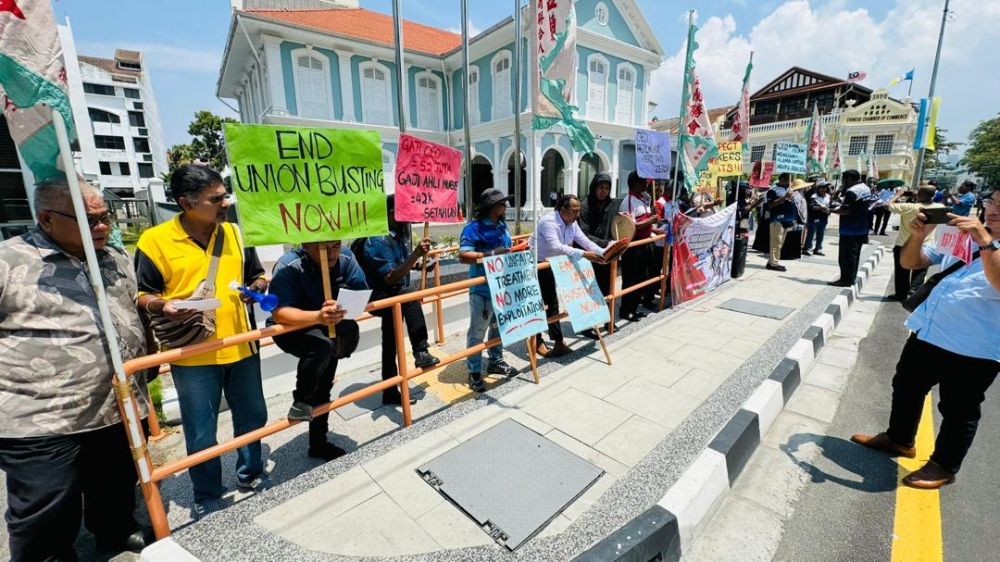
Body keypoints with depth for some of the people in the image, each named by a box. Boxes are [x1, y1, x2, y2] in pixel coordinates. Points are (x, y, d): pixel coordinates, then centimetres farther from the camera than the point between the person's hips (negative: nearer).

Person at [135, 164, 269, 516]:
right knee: (201, 435, 10)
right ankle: (207, 499, 34)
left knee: (252, 418, 17)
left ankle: (251, 477, 41)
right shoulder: (155, 240, -7)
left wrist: (258, 287, -9)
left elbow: (256, 275, 12)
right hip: (192, 356, -3)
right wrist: (161, 306, -21)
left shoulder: (235, 233, 3)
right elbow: (142, 295, -1)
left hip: (241, 347, 3)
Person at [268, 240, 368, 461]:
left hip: (330, 328, 5)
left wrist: (342, 309, -35)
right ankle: (301, 400, -4)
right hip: (289, 329, -5)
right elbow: (279, 313, -34)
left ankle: (319, 442, 20)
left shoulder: (346, 260, -16)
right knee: (323, 345, -32)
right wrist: (318, 317, -51)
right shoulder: (288, 267, -26)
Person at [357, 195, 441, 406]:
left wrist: (418, 263, 1)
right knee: (409, 295, -37)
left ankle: (390, 392, 27)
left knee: (390, 344, 15)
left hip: (394, 298, 9)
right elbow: (391, 278, -29)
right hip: (377, 297, -9)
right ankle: (421, 352, -32)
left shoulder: (399, 235, 4)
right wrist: (416, 255, -37)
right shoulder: (377, 240, -22)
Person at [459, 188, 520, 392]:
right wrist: (491, 254, -30)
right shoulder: (473, 228, -14)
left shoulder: (502, 226, 11)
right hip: (482, 290, -8)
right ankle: (474, 372, 13)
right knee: (478, 331, 1)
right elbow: (463, 256, -24)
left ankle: (496, 361, 37)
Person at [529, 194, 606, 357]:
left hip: (552, 265, 8)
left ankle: (557, 341, 22)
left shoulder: (572, 224, -1)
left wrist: (604, 253, -22)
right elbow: (556, 246, -40)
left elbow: (585, 242, -6)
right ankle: (536, 341, 17)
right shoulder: (548, 221, -27)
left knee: (553, 302, 12)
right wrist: (583, 254, -44)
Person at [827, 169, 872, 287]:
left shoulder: (852, 191, -19)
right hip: (861, 228, 10)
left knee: (846, 255, -4)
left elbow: (845, 210, -24)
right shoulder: (866, 189, 14)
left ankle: (845, 280, 1)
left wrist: (831, 210, -11)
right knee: (854, 254, 14)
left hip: (850, 230, -10)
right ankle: (851, 278, 21)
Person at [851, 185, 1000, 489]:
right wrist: (918, 235, -10)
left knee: (957, 412, 11)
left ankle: (944, 465, 29)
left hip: (973, 350, -6)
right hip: (928, 334, 6)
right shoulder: (960, 235, 8)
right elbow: (910, 262, 7)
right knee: (906, 389, 20)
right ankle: (899, 439, 41)